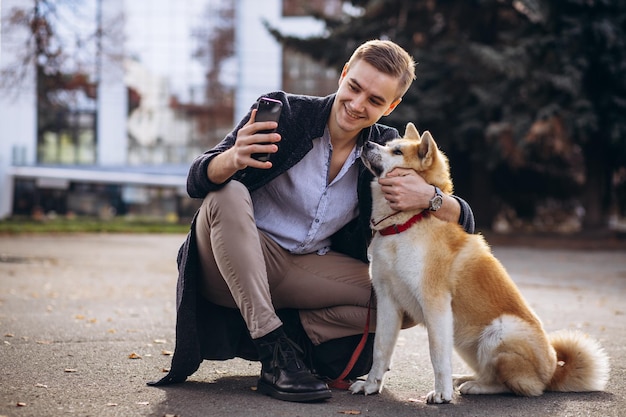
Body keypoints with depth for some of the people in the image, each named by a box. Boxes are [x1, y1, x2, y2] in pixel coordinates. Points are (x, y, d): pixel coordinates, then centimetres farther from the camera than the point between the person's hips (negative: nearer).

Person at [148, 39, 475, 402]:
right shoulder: (284, 112, -12)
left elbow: (462, 222, -3)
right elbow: (198, 181, -19)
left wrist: (428, 197, -27)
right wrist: (234, 159, -43)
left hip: (307, 270, 3)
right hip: (236, 262, -3)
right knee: (228, 194, -33)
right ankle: (276, 352, -33)